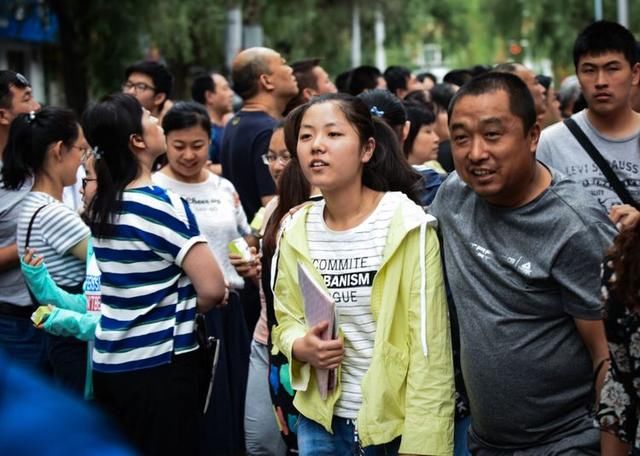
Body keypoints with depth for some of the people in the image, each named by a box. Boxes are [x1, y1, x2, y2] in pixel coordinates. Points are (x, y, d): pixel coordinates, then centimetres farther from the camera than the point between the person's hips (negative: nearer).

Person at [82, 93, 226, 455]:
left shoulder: (101, 205, 6)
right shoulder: (164, 204, -16)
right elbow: (213, 289, -20)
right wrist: (192, 305, 1)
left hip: (109, 363, 7)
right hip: (160, 364, -7)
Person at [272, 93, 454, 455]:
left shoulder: (407, 225, -13)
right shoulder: (296, 231, 0)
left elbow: (429, 346, -14)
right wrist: (301, 348, -12)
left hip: (396, 421, -4)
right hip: (320, 418, 4)